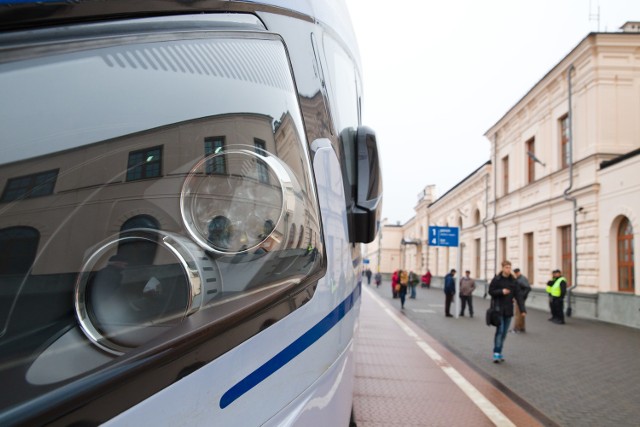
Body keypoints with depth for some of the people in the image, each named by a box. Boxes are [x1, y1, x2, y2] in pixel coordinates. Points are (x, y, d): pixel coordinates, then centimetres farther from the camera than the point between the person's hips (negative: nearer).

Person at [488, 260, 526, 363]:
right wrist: (501, 291, -20)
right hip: (498, 309, -4)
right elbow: (491, 291, -3)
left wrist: (522, 309, -8)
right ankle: (496, 353, -5)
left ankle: (499, 352, 20)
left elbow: (518, 295, -1)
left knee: (504, 332, 10)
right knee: (499, 330, -10)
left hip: (508, 310, 4)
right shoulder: (496, 279, -6)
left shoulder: (513, 281, 3)